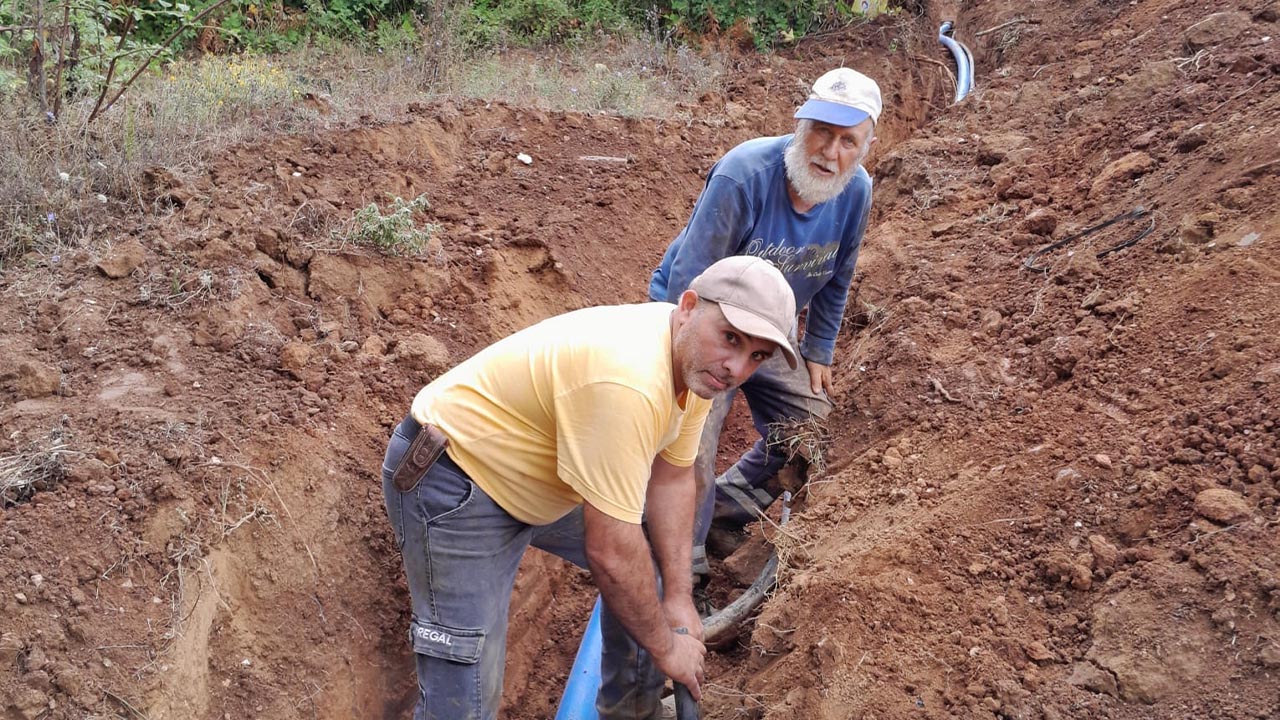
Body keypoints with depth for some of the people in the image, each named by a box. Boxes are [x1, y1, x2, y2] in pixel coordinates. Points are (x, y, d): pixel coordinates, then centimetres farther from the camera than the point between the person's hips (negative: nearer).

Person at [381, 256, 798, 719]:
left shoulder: (698, 359, -7)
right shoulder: (628, 383, -36)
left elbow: (670, 477, 4)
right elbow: (610, 554, -32)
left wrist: (678, 598, 0)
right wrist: (665, 646, -17)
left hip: (534, 470, 10)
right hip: (451, 484, -9)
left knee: (654, 558, 17)